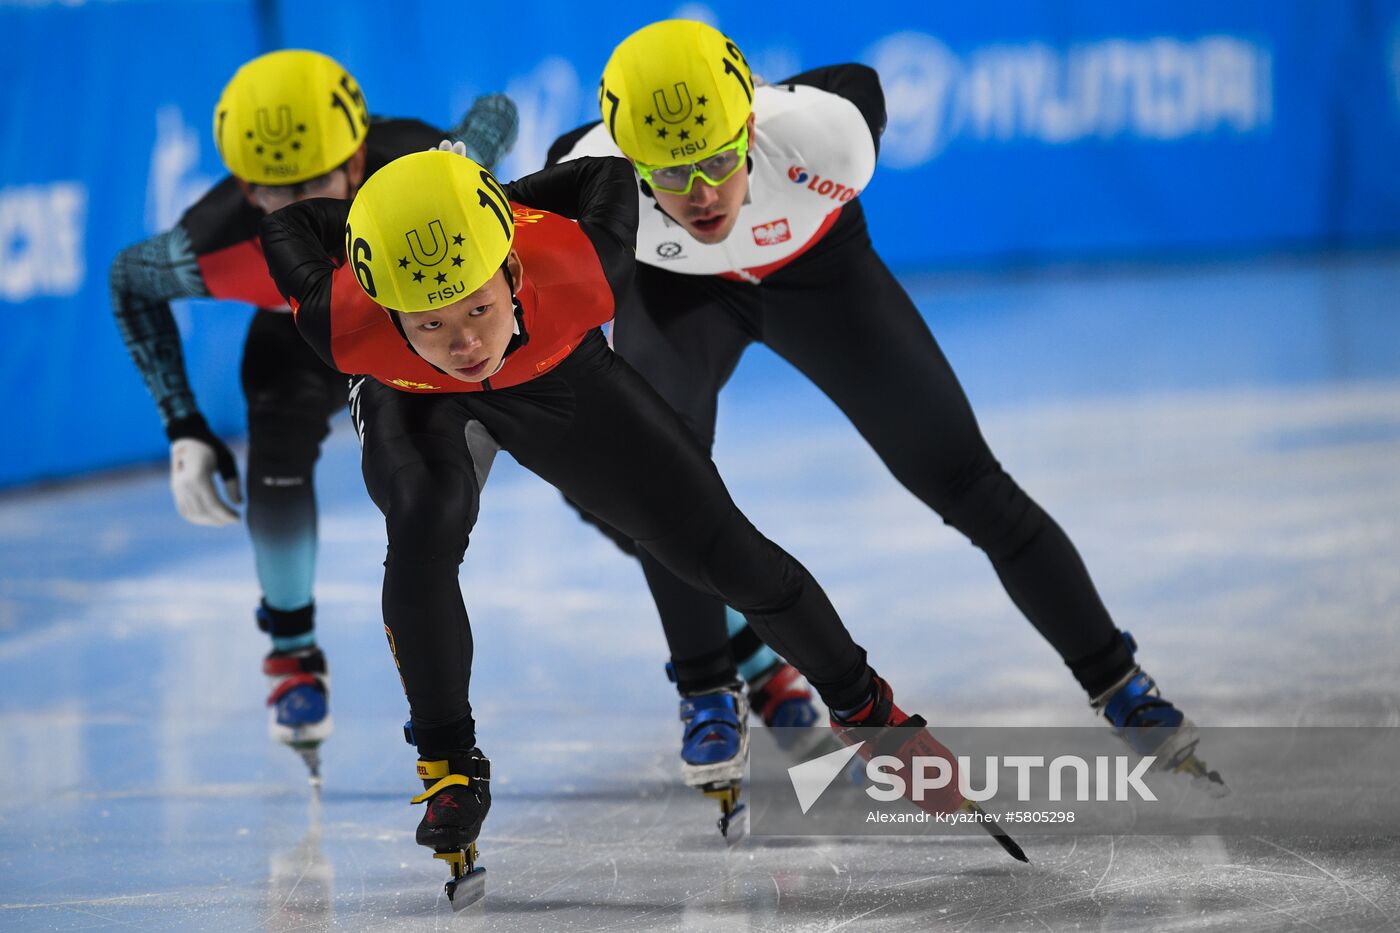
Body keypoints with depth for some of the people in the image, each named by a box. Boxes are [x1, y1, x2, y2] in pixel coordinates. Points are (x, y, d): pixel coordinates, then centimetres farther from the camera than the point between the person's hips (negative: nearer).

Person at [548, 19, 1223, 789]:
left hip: (817, 271, 0)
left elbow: (860, 84, -15)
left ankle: (1118, 683, 14)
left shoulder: (819, 132, -40)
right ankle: (707, 689, -7)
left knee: (964, 481, 0)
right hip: (676, 290, 0)